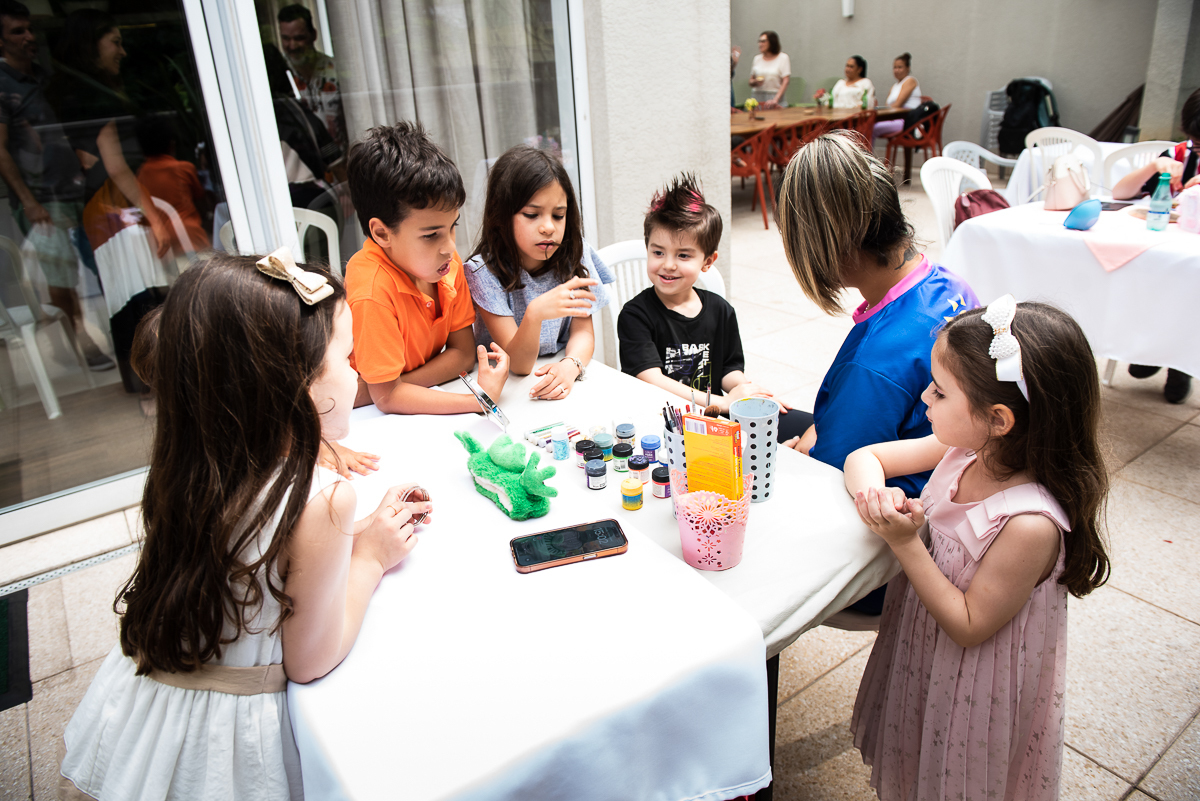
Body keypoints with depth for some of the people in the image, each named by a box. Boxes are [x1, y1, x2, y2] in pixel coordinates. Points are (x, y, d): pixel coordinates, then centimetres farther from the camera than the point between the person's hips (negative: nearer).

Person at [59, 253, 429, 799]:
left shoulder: (191, 466, -9)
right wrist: (369, 558, -7)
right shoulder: (322, 501, -30)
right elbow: (309, 661, -17)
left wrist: (349, 540, 4)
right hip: (233, 737, -5)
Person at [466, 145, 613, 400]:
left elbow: (582, 329, -2)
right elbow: (519, 364, -17)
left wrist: (571, 365, -24)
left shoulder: (573, 254, -2)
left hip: (562, 388, 4)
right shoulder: (484, 271, -14)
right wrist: (535, 313, -38)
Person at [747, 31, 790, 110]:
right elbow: (751, 82, 19)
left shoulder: (783, 58, 4)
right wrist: (755, 82, -7)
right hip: (757, 97, 3)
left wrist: (775, 100, -19)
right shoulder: (757, 58, 16)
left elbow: (786, 81, -5)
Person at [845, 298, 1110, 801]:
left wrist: (905, 543, -32)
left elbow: (969, 626, -25)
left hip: (975, 683, -6)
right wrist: (872, 493, -24)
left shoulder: (1031, 525, -34)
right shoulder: (965, 449, -15)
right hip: (922, 652, 6)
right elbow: (864, 457, -2)